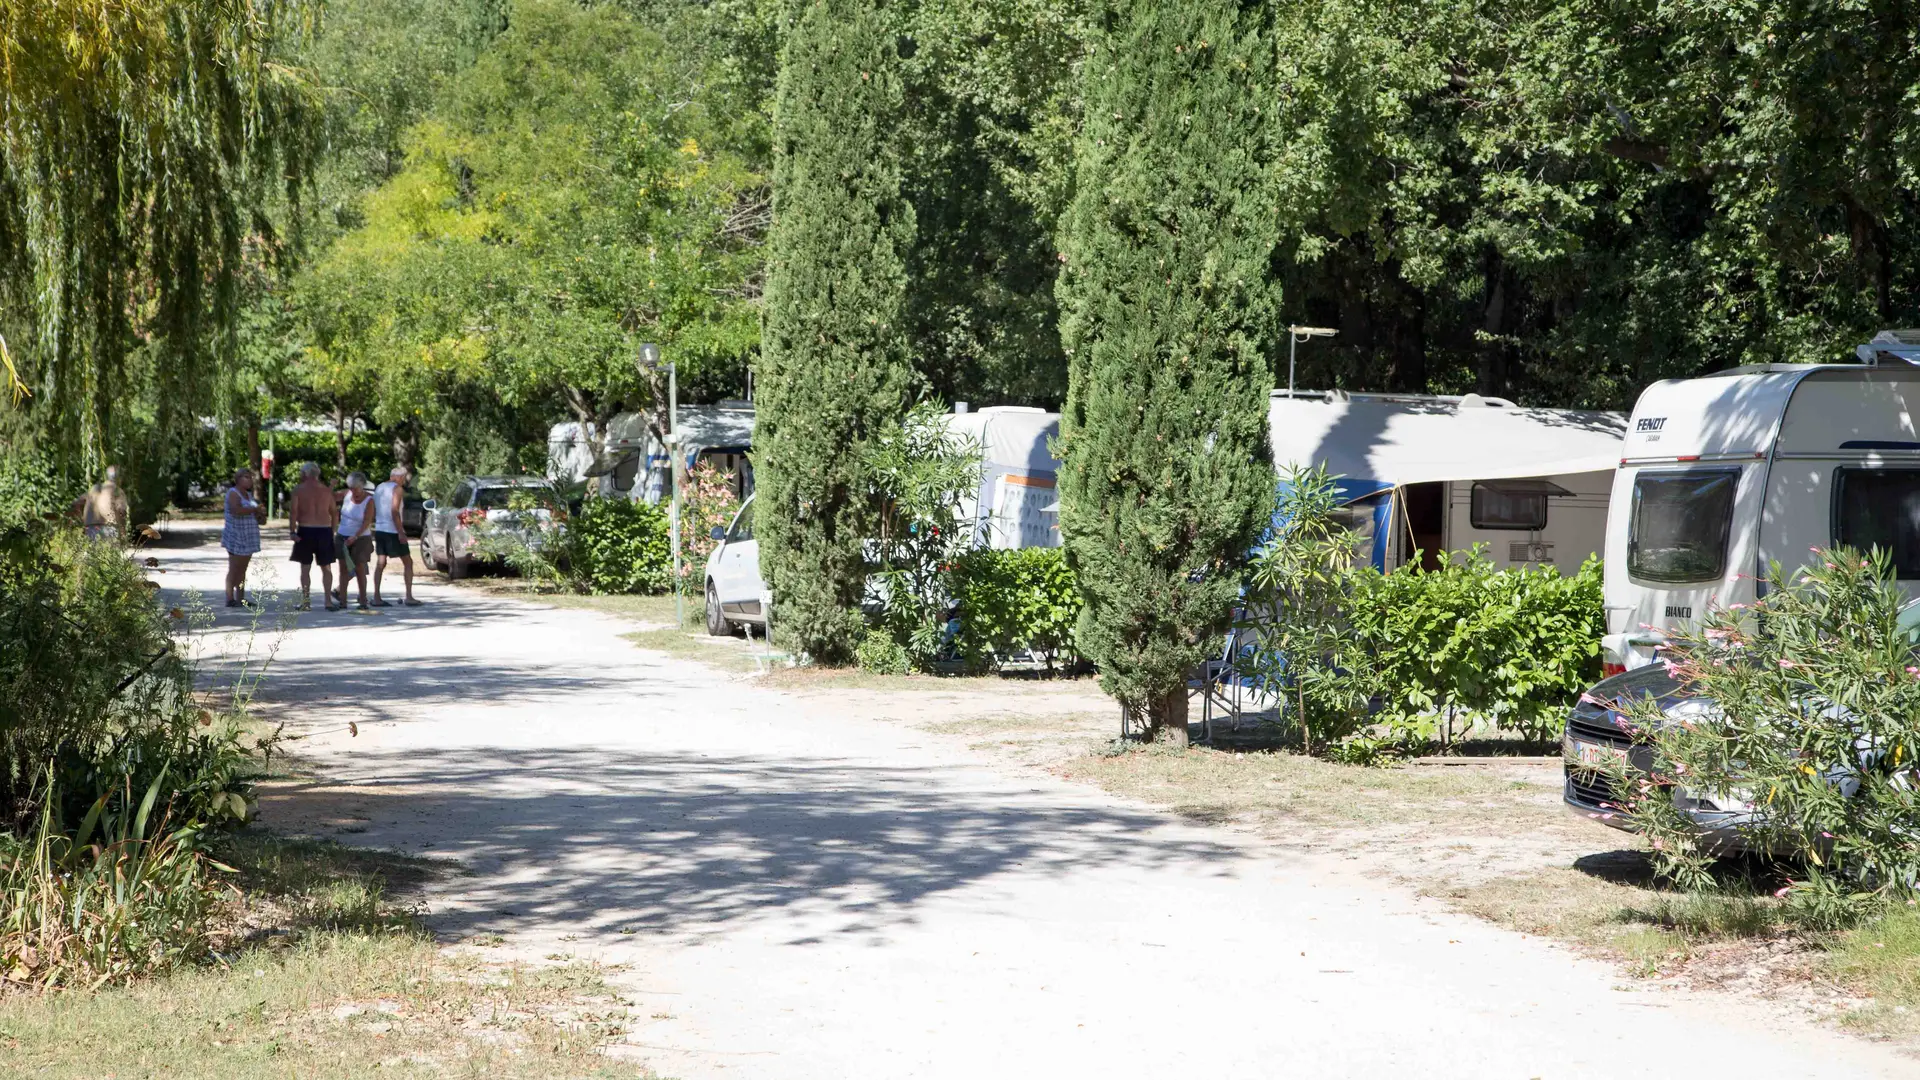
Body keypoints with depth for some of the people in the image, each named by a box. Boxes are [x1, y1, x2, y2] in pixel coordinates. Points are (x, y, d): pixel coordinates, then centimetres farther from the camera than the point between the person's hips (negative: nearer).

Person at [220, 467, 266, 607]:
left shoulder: (248, 494, 16)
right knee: (234, 569, -6)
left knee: (242, 569, 8)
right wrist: (255, 509, -20)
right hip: (236, 537, -8)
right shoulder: (233, 493, -10)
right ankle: (230, 599, -4)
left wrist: (261, 516, 4)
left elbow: (252, 514, 25)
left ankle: (241, 599, 10)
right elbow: (237, 511, -27)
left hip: (248, 538, 8)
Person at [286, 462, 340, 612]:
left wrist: (292, 531, -11)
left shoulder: (298, 489, -2)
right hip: (325, 531, 2)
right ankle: (328, 600, 4)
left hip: (305, 531, -2)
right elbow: (333, 512, 9)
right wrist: (333, 531, 16)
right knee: (326, 568, 8)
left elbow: (293, 511, -10)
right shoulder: (327, 490, 7)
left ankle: (306, 601, 1)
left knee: (305, 568, 4)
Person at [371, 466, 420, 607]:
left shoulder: (379, 488, 14)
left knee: (381, 563, 7)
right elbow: (394, 512, -19)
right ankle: (409, 597, -3)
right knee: (407, 562, 2)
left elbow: (373, 511, 16)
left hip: (379, 530, 7)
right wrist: (401, 532, -19)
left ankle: (376, 598, 0)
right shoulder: (398, 489, -10)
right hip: (392, 531, -7)